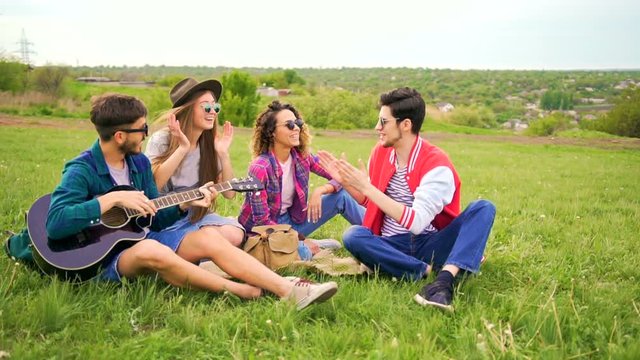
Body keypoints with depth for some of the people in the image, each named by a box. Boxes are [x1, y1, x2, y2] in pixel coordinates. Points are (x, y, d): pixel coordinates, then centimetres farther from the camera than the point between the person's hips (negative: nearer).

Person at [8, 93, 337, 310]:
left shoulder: (139, 162, 6)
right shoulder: (81, 171, -15)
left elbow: (154, 218, 12)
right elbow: (55, 224, -31)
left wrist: (186, 204, -6)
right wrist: (114, 198, -29)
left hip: (141, 239, 7)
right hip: (104, 256, -6)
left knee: (209, 237, -16)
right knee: (151, 251, -39)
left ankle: (289, 290, -24)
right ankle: (239, 291, -26)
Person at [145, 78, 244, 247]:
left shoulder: (210, 144, 2)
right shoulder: (161, 139, -11)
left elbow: (229, 193, 0)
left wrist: (223, 154, -11)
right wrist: (182, 149, -26)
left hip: (195, 215, 5)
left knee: (234, 234, -23)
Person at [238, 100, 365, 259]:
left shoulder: (302, 157, -5)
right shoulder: (260, 168, -23)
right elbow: (261, 221, -22)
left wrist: (319, 190, -23)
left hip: (292, 219, 6)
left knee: (341, 196, -9)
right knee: (302, 252, -37)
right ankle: (305, 245, -5)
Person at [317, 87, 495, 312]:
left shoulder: (437, 165, -14)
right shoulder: (380, 152, 4)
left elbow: (416, 222, -24)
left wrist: (366, 186, -25)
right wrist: (345, 181, -1)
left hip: (430, 245, -3)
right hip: (392, 246, 3)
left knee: (483, 208, -25)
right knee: (353, 236, -28)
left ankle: (445, 278, -45)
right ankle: (427, 271, -26)